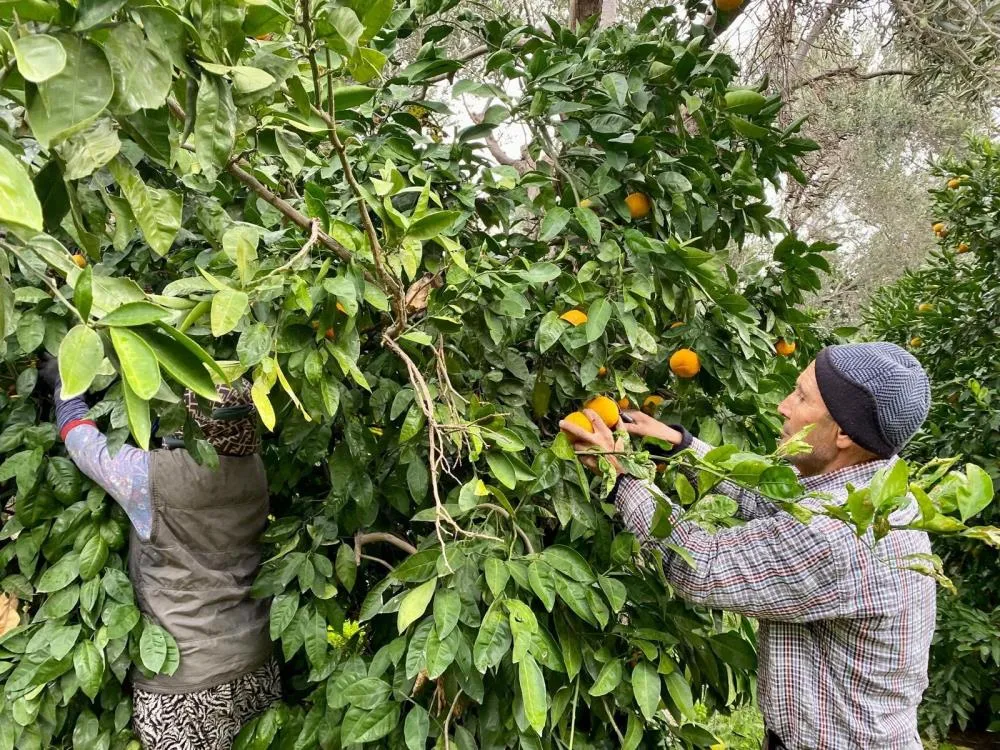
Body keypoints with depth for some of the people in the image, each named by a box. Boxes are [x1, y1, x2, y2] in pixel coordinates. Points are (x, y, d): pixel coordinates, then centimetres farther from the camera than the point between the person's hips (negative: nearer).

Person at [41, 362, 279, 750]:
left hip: (183, 676, -5)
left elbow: (83, 442, -6)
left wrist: (63, 383, 12)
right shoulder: (253, 467, -7)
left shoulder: (156, 476, -23)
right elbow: (186, 452, 13)